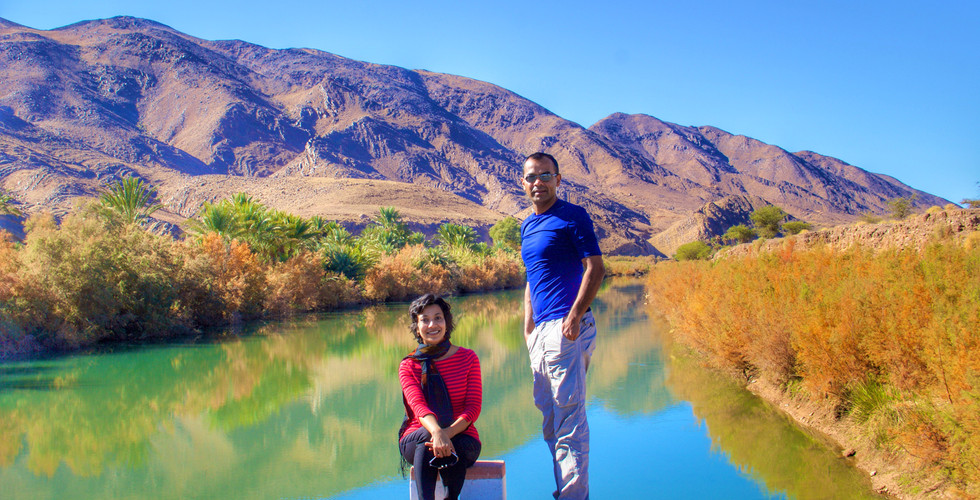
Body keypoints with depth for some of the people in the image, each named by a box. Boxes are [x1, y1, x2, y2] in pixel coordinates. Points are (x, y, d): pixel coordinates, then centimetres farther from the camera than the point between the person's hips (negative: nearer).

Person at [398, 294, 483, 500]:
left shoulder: (468, 358, 5)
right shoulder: (408, 366, 4)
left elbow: (474, 407, -5)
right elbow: (418, 405, -15)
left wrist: (449, 432, -27)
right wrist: (437, 432, -38)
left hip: (461, 438, 0)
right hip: (415, 440, 0)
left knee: (452, 449, -35)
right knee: (427, 436, -35)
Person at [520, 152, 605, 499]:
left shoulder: (573, 217, -4)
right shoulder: (527, 226, 19)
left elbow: (595, 269, -11)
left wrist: (574, 317, -19)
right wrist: (528, 324, 15)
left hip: (566, 328, -9)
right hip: (541, 331, 9)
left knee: (568, 414, -8)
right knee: (548, 414, 13)